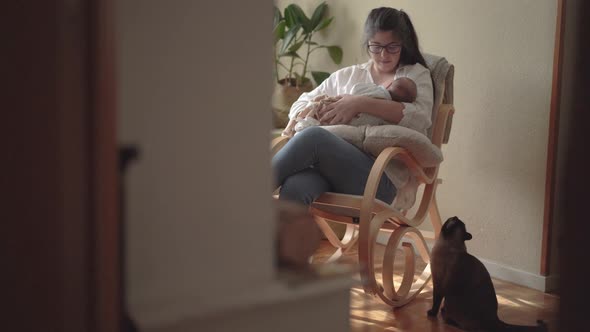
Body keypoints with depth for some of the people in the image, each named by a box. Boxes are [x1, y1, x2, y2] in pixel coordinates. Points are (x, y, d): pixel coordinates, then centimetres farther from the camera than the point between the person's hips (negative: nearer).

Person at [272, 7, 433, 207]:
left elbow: (420, 117, -2)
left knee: (313, 137, -33)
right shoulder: (346, 76, 28)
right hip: (331, 166, 3)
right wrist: (319, 113, -1)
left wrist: (361, 104, -12)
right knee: (295, 187, -36)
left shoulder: (416, 74, 19)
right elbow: (298, 107, 25)